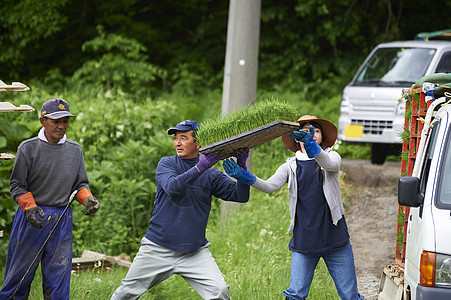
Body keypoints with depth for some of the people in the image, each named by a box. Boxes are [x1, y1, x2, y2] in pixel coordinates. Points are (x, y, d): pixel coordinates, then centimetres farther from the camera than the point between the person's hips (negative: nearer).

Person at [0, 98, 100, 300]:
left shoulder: (75, 150, 10)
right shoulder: (28, 148, -1)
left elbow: (81, 184, 15)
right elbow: (17, 185, 0)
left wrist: (88, 198, -7)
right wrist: (30, 207, -17)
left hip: (62, 221, 3)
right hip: (31, 218, -3)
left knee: (58, 279, 2)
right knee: (19, 276, 2)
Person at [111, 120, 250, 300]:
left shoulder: (211, 175, 4)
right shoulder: (166, 163, 2)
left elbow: (240, 195, -3)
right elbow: (171, 186, -18)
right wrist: (200, 167, -27)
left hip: (195, 252, 0)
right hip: (157, 248, 0)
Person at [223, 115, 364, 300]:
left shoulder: (332, 156, 5)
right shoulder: (291, 166, 9)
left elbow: (330, 164, -20)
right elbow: (270, 186, -7)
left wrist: (310, 143, -39)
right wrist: (243, 176, -25)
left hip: (335, 239, -1)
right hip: (303, 241, 1)